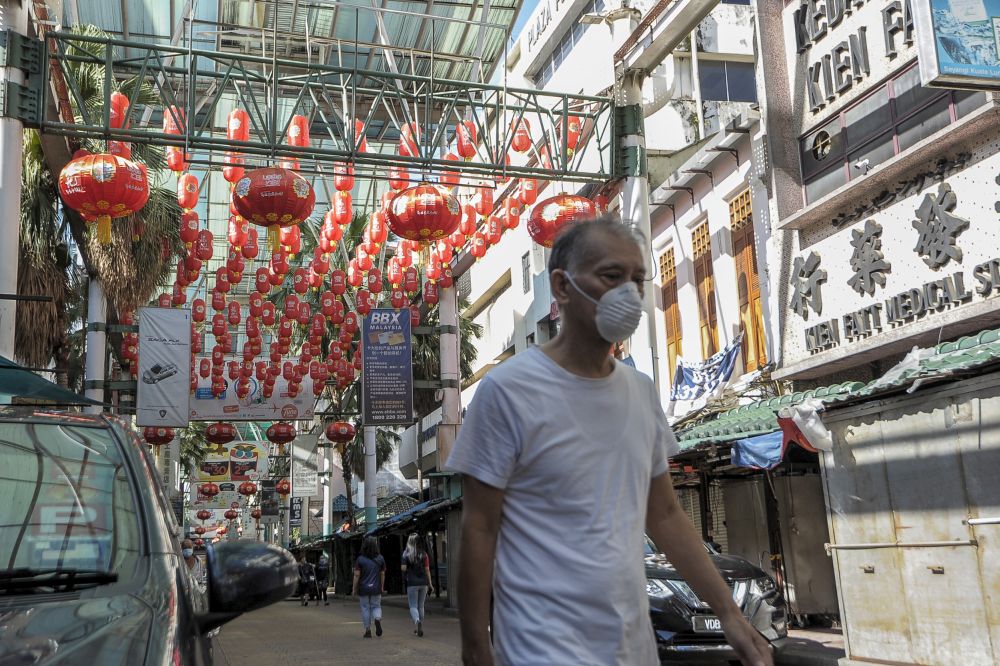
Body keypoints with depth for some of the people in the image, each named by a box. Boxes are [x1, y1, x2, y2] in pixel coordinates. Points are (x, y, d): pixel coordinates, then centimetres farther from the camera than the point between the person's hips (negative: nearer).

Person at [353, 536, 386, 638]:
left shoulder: (360, 559, -9)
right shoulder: (380, 559, -1)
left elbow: (356, 575, -9)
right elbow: (382, 574, 3)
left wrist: (354, 589, 0)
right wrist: (382, 587, 13)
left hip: (363, 588, -1)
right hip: (376, 588, 1)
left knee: (365, 608, 10)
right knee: (376, 606, 14)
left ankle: (368, 631, 10)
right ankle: (378, 619, -17)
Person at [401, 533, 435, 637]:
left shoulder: (406, 554, -5)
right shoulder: (424, 554, 1)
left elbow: (404, 568, -10)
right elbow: (427, 570, 1)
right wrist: (430, 584, 6)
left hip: (412, 583, -3)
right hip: (423, 582, 3)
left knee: (413, 606, 1)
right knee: (421, 606, 14)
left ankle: (417, 621, -27)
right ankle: (419, 628, 15)